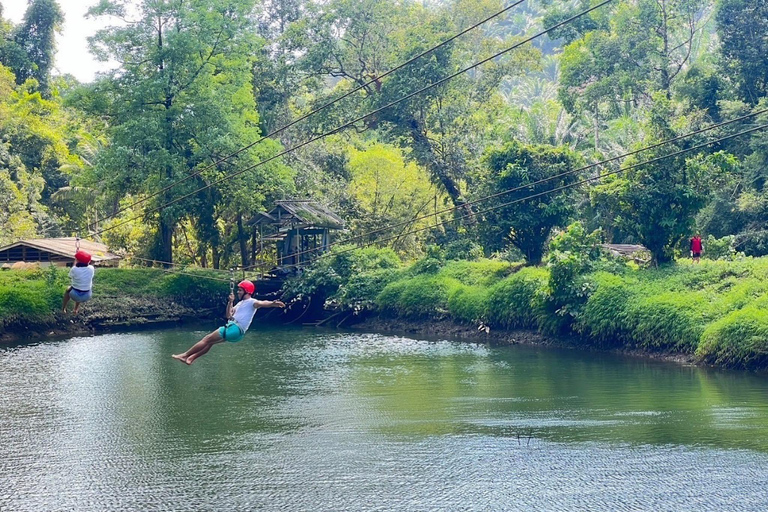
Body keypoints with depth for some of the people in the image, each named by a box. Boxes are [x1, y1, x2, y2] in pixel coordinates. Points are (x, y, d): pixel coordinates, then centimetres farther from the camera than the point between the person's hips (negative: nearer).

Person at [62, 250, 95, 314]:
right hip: (87, 297, 2)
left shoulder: (74, 269, -20)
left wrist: (75, 262, 7)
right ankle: (76, 310, 47)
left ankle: (63, 309, 41)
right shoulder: (91, 268, -12)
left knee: (68, 289, 32)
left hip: (75, 296, -2)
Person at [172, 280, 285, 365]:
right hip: (231, 328, 9)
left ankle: (185, 355, 1)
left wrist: (273, 303, -47)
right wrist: (230, 302, 12)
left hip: (235, 329, -9)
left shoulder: (252, 302, -6)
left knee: (207, 339, -5)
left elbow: (262, 303, -26)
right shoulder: (241, 303, 24)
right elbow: (229, 315, 26)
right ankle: (191, 358, 21)